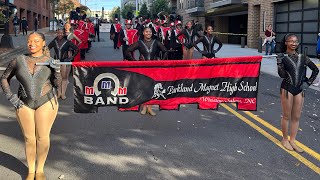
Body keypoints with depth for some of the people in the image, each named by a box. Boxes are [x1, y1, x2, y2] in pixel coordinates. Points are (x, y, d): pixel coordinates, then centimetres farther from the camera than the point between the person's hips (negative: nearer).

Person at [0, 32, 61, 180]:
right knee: (29, 138, 7)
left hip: (46, 103, -1)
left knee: (43, 137, 5)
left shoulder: (50, 61, 1)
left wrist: (56, 70, -17)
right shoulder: (19, 60, 2)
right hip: (24, 104, 1)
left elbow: (56, 84, 0)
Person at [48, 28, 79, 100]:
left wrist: (72, 56, -5)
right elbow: (48, 48, 14)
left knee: (64, 78, 4)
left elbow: (76, 49, -4)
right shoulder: (54, 42, 1)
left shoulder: (67, 42, -8)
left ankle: (63, 94, 13)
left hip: (65, 62, -3)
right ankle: (59, 93, 19)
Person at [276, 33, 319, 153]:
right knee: (287, 116, 6)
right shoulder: (282, 57, -6)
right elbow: (282, 75, -14)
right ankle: (285, 139, 22)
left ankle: (292, 141, 21)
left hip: (300, 90, 4)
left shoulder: (302, 57, 5)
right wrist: (279, 63, -26)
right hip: (287, 89, -4)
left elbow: (315, 70, 14)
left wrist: (308, 82, 5)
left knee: (296, 117, 9)